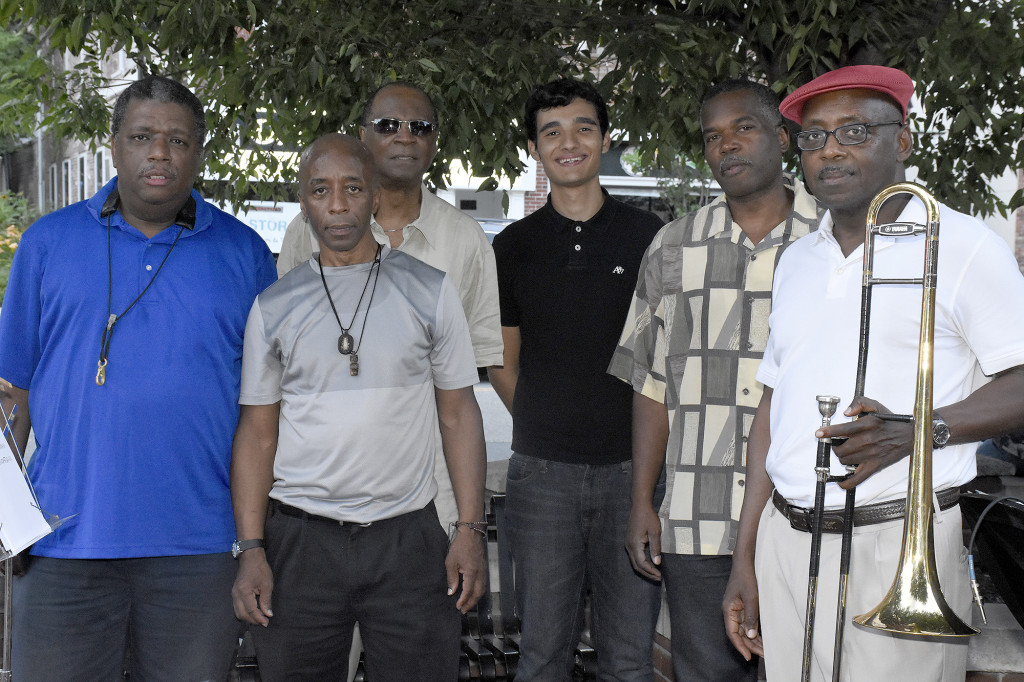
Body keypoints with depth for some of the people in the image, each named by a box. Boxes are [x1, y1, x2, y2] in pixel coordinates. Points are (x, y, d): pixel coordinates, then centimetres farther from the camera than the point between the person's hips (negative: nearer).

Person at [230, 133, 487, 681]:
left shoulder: (429, 291, 3)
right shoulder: (273, 307, 5)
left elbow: (458, 414, 4)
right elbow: (257, 433, 5)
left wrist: (470, 531, -3)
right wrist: (251, 550, -3)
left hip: (408, 536, 0)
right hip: (300, 540, 1)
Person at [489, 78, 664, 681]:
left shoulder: (648, 235, 4)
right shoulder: (514, 246, 7)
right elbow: (504, 365, 13)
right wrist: (546, 426, 5)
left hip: (633, 467, -1)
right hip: (542, 471, 1)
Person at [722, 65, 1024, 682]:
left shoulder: (963, 245, -1)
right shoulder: (797, 261, 16)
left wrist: (918, 431, -21)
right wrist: (745, 558, 14)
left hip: (899, 545, -5)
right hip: (785, 541, 5)